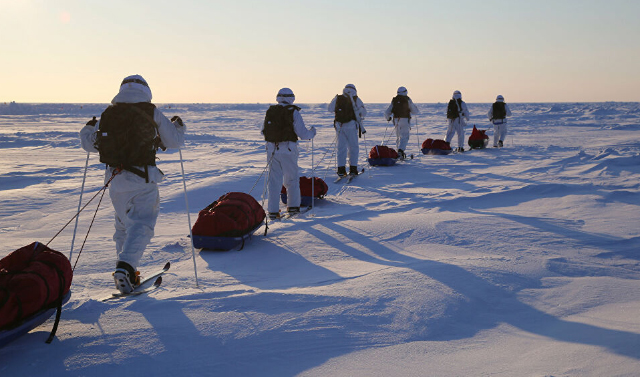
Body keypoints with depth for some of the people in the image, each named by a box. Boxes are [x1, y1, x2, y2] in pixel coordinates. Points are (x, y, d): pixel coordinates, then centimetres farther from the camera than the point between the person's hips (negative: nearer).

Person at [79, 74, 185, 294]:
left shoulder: (108, 114, 7)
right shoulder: (152, 114, 0)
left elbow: (89, 144, 13)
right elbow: (174, 141, 7)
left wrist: (88, 129, 35)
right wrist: (178, 126, 29)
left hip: (115, 179, 4)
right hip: (143, 178, -4)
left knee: (123, 225, 19)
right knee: (141, 224, -3)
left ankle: (125, 270, 23)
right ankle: (125, 266, -22)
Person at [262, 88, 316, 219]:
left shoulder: (270, 111, 6)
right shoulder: (293, 112, -5)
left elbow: (263, 130, 10)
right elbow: (302, 133, -8)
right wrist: (312, 132, 12)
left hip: (272, 149, 3)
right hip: (288, 149, -3)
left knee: (274, 179, 8)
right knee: (292, 179, 15)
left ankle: (273, 210, 4)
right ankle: (293, 206, 21)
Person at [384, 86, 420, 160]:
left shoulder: (394, 100, 8)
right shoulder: (407, 100, -2)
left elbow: (387, 112, 5)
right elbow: (414, 111, 4)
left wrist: (387, 118, 24)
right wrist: (417, 112, 27)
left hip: (396, 120, 4)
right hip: (405, 120, -4)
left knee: (398, 136, 17)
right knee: (404, 136, -6)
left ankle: (399, 151, 20)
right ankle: (400, 150, -25)